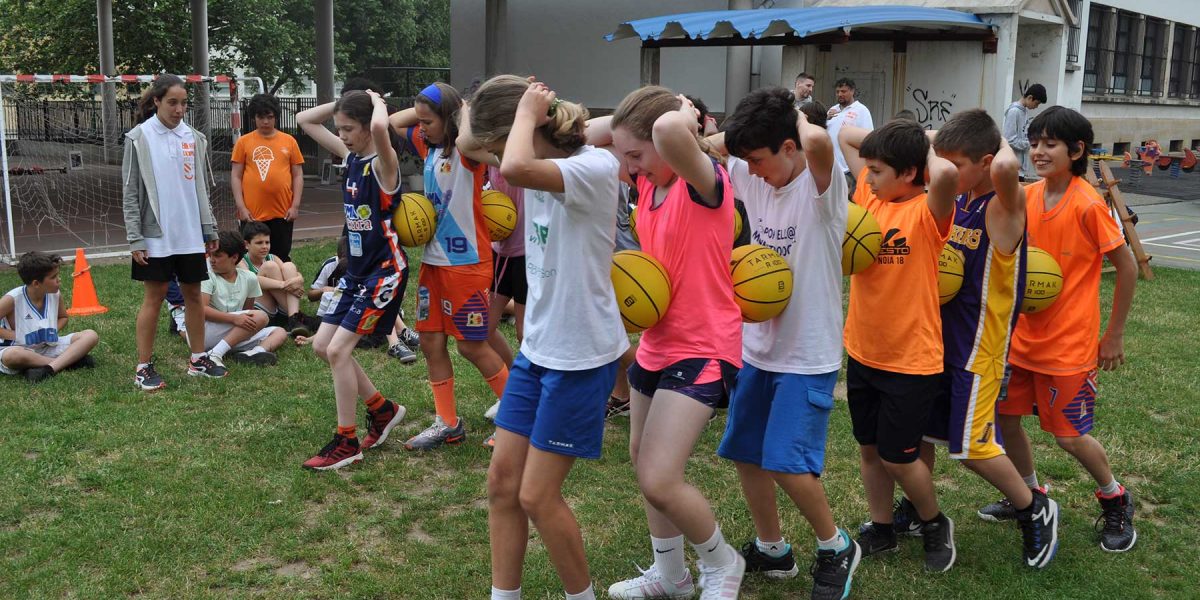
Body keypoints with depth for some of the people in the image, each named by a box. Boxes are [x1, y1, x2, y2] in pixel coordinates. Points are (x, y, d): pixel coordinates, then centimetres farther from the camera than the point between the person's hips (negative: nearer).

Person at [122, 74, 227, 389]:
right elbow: (130, 193, -5)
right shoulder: (139, 138, -5)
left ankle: (198, 359, 21)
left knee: (193, 294, 10)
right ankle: (144, 368, 9)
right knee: (154, 297, 0)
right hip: (156, 234, -4)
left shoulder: (194, 138, 6)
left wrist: (210, 229, 10)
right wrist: (135, 239, -10)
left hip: (191, 233, 4)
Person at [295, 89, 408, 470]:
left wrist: (377, 102, -19)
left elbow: (380, 128, -40)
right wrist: (343, 103, 5)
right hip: (356, 270, 9)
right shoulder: (350, 156, 8)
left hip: (384, 271, -9)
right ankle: (382, 410, 24)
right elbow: (304, 121, 17)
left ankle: (346, 443, 2)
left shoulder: (383, 163, -16)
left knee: (338, 350, -11)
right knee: (322, 345, 10)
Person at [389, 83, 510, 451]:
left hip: (467, 262, -8)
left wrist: (463, 111, -19)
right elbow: (394, 122, 20)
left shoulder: (467, 152, -15)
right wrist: (428, 107, 5)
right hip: (433, 261, 8)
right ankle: (448, 424, 20)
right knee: (431, 342, 9)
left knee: (471, 345, 0)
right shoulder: (428, 145, 8)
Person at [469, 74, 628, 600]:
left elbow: (515, 169, -37)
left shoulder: (595, 167, -20)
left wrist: (527, 113, -21)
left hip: (582, 356, -8)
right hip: (536, 348, 8)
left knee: (537, 496, 0)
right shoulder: (542, 174, 6)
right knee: (502, 480, 10)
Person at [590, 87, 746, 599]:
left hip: (703, 348, -9)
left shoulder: (706, 180, -21)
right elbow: (585, 134, 9)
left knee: (658, 480, -14)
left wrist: (684, 115, -21)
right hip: (656, 341, 9)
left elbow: (670, 130, -42)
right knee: (642, 459, 20)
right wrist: (624, 126, -3)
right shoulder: (647, 178, 2)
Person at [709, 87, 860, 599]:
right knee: (744, 453, 12)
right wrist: (740, 136, -8)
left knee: (786, 462, -11)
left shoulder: (820, 184, -17)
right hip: (758, 345, 7)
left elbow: (817, 141, -39)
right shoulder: (753, 176, 1)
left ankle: (836, 548, 16)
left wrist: (799, 118, -20)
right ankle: (771, 550, 33)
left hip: (809, 352, -7)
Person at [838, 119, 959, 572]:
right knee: (869, 448, 17)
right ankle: (881, 529, 36)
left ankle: (935, 524, 32)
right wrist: (900, 140, -2)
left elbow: (947, 173, -40)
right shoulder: (870, 196, 1)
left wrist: (927, 148, -19)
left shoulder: (927, 212, -17)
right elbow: (845, 134, 8)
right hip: (862, 352, 7)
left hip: (911, 361, -6)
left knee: (897, 458, 5)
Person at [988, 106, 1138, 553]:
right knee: (1005, 413, 10)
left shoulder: (1087, 204, -18)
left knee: (1070, 435, 1)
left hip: (1069, 342, -6)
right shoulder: (1027, 196, 1)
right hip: (1024, 333, 6)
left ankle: (1115, 499, 29)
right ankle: (1030, 494, 33)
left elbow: (1127, 267, -11)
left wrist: (1114, 336, -7)